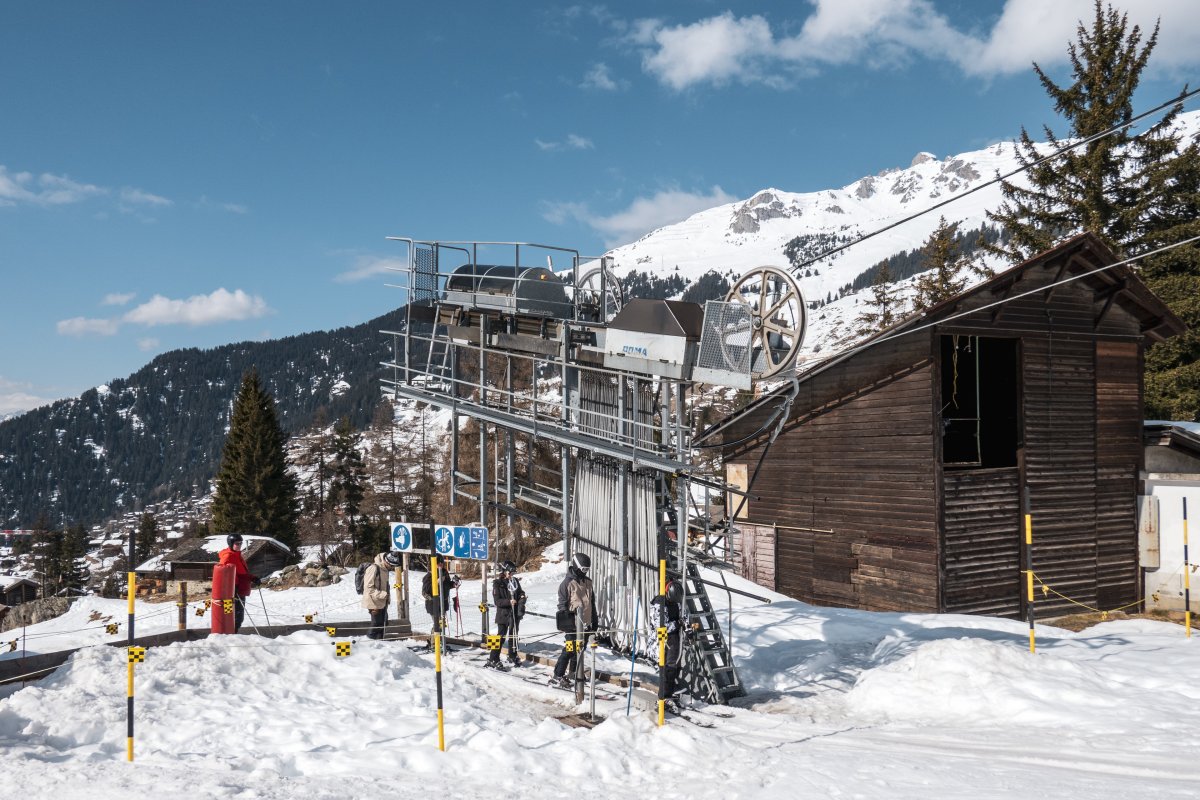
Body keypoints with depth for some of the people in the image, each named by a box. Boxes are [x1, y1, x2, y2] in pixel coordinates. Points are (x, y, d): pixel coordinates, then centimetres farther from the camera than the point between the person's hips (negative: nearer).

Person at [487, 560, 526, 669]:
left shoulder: (515, 581, 7)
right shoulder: (498, 584, -9)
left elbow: (521, 593, 15)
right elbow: (497, 601, -12)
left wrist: (522, 598, -7)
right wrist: (509, 602, -24)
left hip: (515, 614, 5)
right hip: (503, 614, -5)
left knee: (513, 635, 14)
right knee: (501, 637, -4)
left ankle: (513, 657, 29)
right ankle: (493, 660, 3)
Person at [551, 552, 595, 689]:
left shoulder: (587, 582, 13)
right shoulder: (567, 583, -8)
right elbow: (562, 604, -9)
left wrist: (594, 621, 17)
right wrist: (566, 623, -15)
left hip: (586, 623, 7)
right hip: (573, 624, -7)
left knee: (580, 649, 11)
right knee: (569, 650, -8)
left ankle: (572, 674, 25)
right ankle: (557, 676, -1)